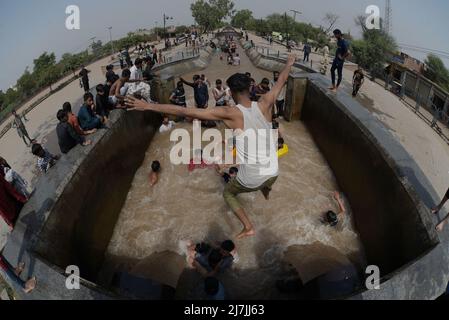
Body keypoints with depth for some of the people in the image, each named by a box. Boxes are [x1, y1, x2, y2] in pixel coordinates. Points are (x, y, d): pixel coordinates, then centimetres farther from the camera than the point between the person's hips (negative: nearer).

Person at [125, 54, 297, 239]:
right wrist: (289, 64, 33)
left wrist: (148, 106, -16)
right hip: (273, 173, 5)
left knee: (228, 193, 27)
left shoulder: (231, 114, -19)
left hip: (252, 179, -5)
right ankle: (266, 191, 69)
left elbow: (186, 112, -21)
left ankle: (248, 228, 26)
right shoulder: (264, 105, -9)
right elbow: (281, 81, 12)